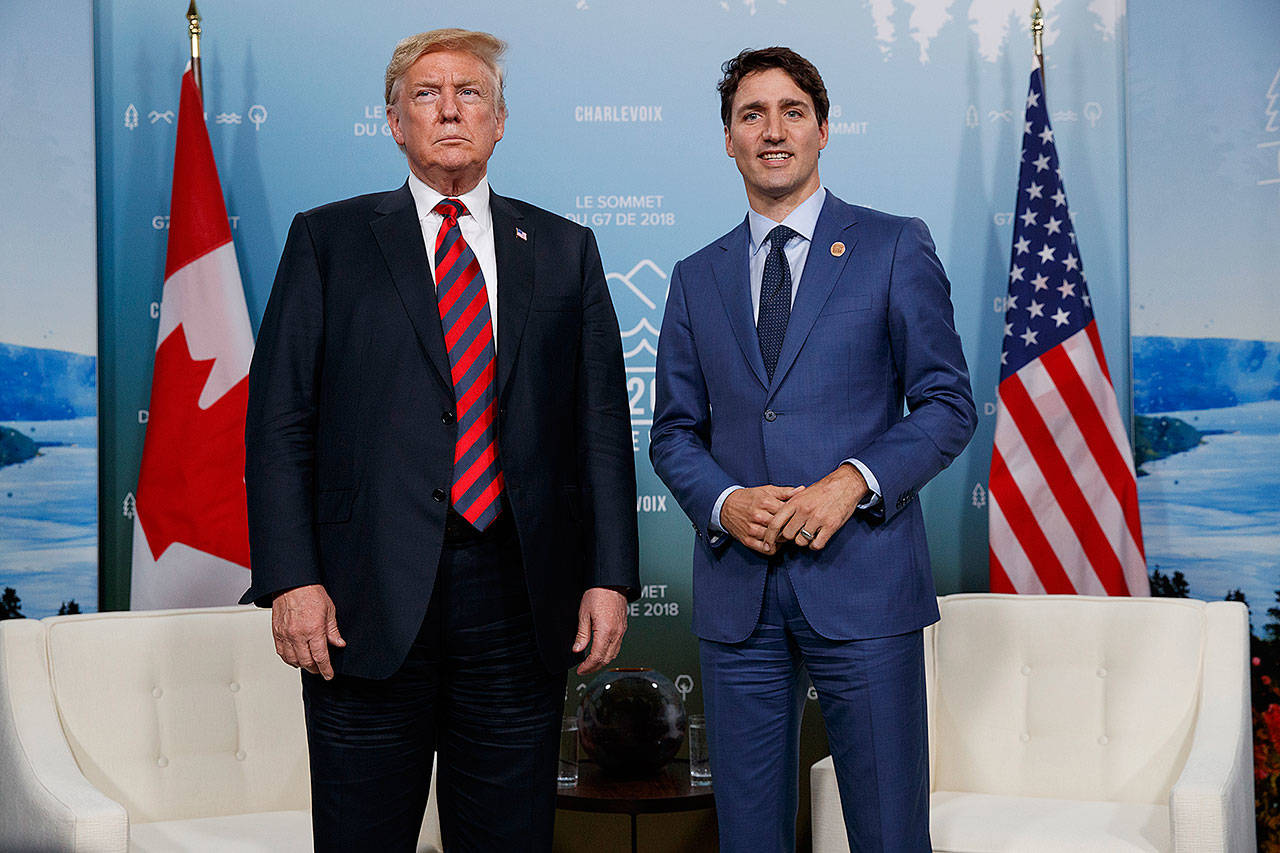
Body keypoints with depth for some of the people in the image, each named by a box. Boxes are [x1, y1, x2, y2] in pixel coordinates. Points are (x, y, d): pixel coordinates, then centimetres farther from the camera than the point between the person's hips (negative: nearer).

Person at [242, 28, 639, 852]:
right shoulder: (328, 240, 7)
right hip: (368, 604, -1)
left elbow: (603, 422, 9)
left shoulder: (565, 250, 13)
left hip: (520, 600, 2)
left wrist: (610, 577, 1)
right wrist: (291, 581, -8)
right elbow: (278, 421, 1)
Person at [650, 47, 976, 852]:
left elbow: (948, 402, 1)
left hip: (862, 581, -3)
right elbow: (674, 431, 14)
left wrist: (855, 481, -15)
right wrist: (724, 502, -7)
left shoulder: (894, 248, 4)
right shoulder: (697, 278, 14)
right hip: (737, 592, 3)